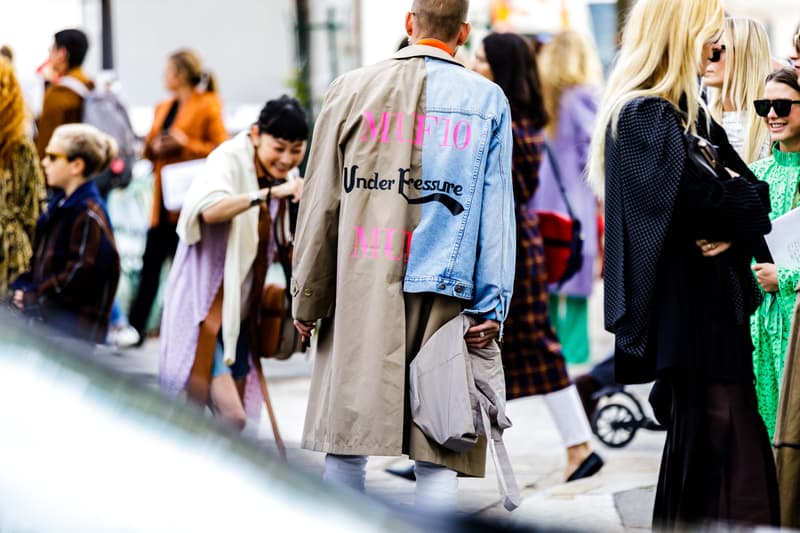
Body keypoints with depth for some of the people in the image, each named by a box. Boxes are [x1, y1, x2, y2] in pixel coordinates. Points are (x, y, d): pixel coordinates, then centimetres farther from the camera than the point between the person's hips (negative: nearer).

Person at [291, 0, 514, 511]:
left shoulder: (352, 90, 4)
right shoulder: (487, 99, 5)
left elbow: (320, 203, 5)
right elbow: (495, 209, 1)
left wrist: (308, 298, 11)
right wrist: (491, 308, 2)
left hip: (362, 295, 0)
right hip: (446, 296, 0)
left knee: (345, 446, 8)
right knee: (438, 459, 2)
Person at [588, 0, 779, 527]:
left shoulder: (692, 116, 17)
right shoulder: (646, 118, -12)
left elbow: (754, 197, 13)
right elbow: (707, 204, -23)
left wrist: (736, 233, -9)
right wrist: (744, 200, -1)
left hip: (718, 312, 10)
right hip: (690, 318, -10)